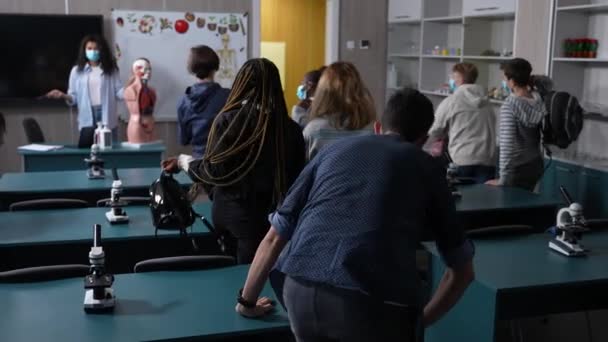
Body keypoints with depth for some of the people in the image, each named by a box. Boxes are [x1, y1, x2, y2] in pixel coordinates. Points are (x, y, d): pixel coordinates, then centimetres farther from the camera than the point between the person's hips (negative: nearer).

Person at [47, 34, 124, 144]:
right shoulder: (77, 70, 7)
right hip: (87, 120, 0)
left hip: (107, 118, 0)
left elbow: (118, 92, 1)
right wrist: (63, 96, -14)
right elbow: (74, 97, 7)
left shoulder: (111, 70, 6)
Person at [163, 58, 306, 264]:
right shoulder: (290, 128, -4)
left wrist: (183, 161, 11)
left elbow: (212, 171, -6)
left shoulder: (229, 120, -10)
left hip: (237, 217, -1)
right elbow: (297, 176, 1)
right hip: (278, 219, 1)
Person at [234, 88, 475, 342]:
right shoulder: (427, 167, 21)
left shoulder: (334, 149, 26)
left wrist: (247, 301, 37)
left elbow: (275, 237, 25)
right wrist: (422, 319, 38)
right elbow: (462, 270, 24)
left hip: (301, 288, 3)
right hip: (375, 301, -3)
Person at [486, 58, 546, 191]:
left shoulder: (509, 106, -20)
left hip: (517, 169, -7)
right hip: (535, 165, 7)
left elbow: (507, 145, -23)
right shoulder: (539, 99, -2)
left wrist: (502, 179, -20)